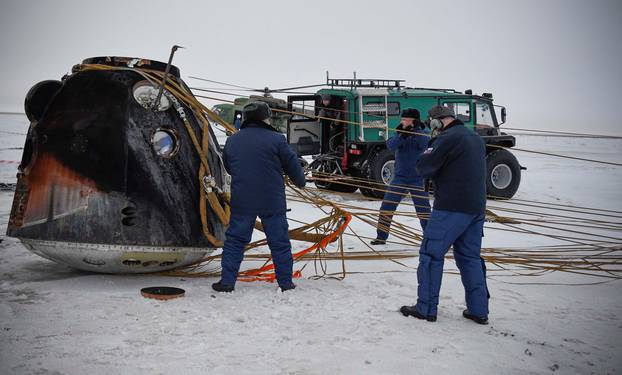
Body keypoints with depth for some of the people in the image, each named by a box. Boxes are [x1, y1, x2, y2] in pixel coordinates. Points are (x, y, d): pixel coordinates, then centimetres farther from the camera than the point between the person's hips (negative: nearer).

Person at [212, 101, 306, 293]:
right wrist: (301, 181, 19)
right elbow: (292, 164, -1)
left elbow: (227, 167, 19)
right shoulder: (276, 139, -7)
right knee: (279, 242, 8)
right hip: (272, 202, -2)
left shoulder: (232, 141, 6)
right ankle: (285, 282, 14)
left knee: (234, 240, 10)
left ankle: (227, 281, 8)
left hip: (241, 201, 3)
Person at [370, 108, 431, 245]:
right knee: (386, 207, 2)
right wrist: (401, 135, -36)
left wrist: (416, 130, -37)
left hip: (417, 179, -2)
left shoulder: (421, 133, -4)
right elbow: (391, 145, -18)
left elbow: (425, 144, -24)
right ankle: (381, 236, 13)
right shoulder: (399, 133, 1)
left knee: (423, 209, -3)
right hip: (400, 177, 2)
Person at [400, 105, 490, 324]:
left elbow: (423, 168, -12)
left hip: (451, 207, -8)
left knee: (431, 254, 0)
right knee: (470, 257, 14)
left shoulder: (447, 139, -12)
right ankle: (478, 310, 16)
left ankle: (426, 308, 4)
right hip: (476, 207, 8)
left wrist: (430, 151, 7)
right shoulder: (476, 139, 17)